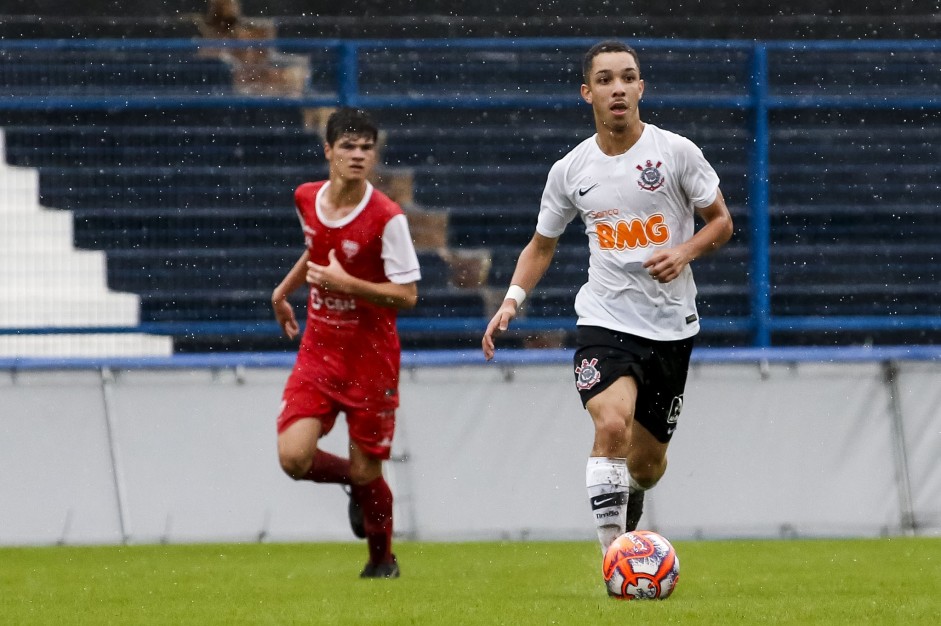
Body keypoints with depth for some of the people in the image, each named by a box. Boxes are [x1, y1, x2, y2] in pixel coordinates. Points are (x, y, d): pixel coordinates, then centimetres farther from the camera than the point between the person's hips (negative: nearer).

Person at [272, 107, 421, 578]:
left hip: (371, 358, -4)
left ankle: (382, 560, 31)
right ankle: (352, 480, 21)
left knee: (365, 473, 2)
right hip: (319, 350, 4)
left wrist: (347, 284, -26)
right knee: (294, 458, -14)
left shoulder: (387, 217, -16)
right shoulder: (306, 199, 1)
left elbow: (407, 295, -17)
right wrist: (283, 291, 23)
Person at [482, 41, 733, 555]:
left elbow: (721, 221, 5)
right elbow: (541, 246, 15)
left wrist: (684, 251, -15)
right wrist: (512, 301, 0)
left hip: (671, 325, 1)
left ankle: (628, 499, 49)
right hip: (604, 320, -1)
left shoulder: (676, 152, -4)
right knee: (612, 423, -28)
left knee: (648, 460, 11)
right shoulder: (570, 170, 1)